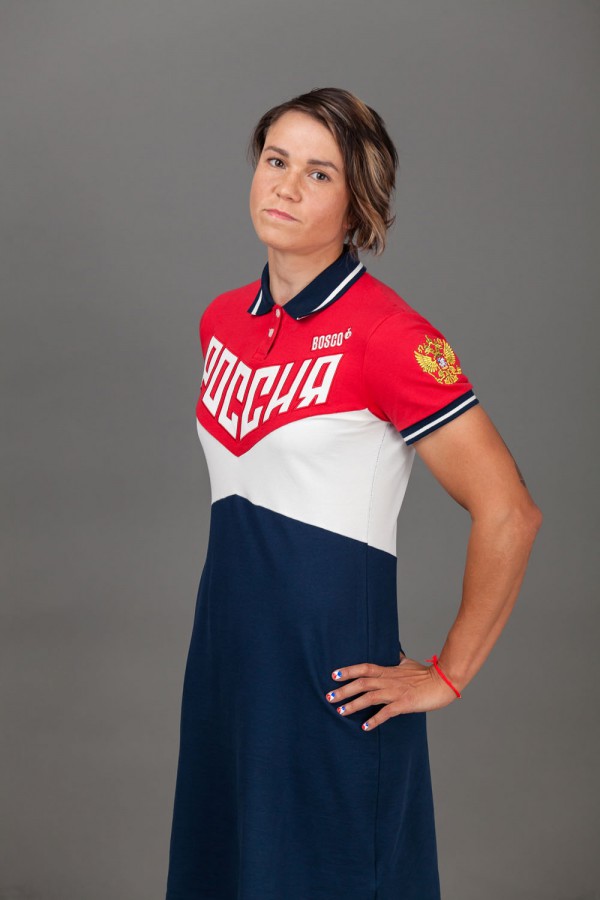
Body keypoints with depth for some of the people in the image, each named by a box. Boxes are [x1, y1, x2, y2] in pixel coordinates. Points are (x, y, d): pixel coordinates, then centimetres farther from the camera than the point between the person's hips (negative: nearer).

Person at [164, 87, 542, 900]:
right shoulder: (223, 320, 7)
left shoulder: (387, 335, -15)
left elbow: (508, 514, -16)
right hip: (227, 645, 7)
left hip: (329, 659, -7)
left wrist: (447, 677, -11)